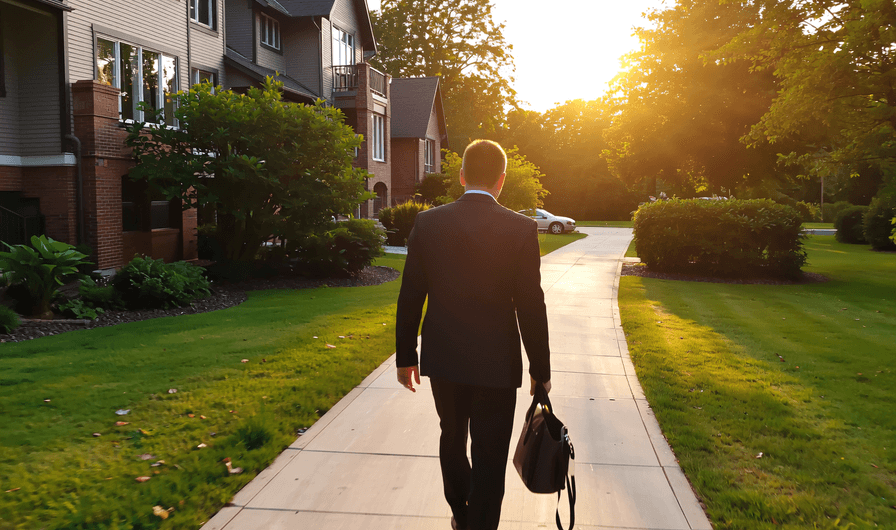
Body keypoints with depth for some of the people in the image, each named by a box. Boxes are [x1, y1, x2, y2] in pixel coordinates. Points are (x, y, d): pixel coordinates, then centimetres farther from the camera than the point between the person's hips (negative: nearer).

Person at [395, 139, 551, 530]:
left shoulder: (427, 223, -6)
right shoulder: (522, 229, -13)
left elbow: (410, 297, -3)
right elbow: (531, 307, -10)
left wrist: (405, 357, 9)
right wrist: (540, 370, 2)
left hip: (442, 358, 4)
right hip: (496, 364, -3)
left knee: (452, 439, 25)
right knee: (489, 458, 9)